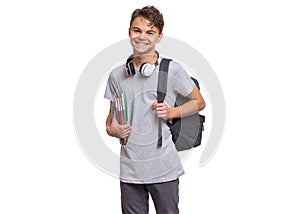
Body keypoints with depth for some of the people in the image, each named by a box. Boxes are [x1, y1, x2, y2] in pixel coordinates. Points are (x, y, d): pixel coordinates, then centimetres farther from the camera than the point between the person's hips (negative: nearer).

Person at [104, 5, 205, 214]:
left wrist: (172, 112, -8)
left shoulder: (172, 70, -2)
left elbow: (199, 102, 8)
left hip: (164, 168, -3)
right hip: (129, 170, 3)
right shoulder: (117, 75, 8)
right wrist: (111, 129, -4)